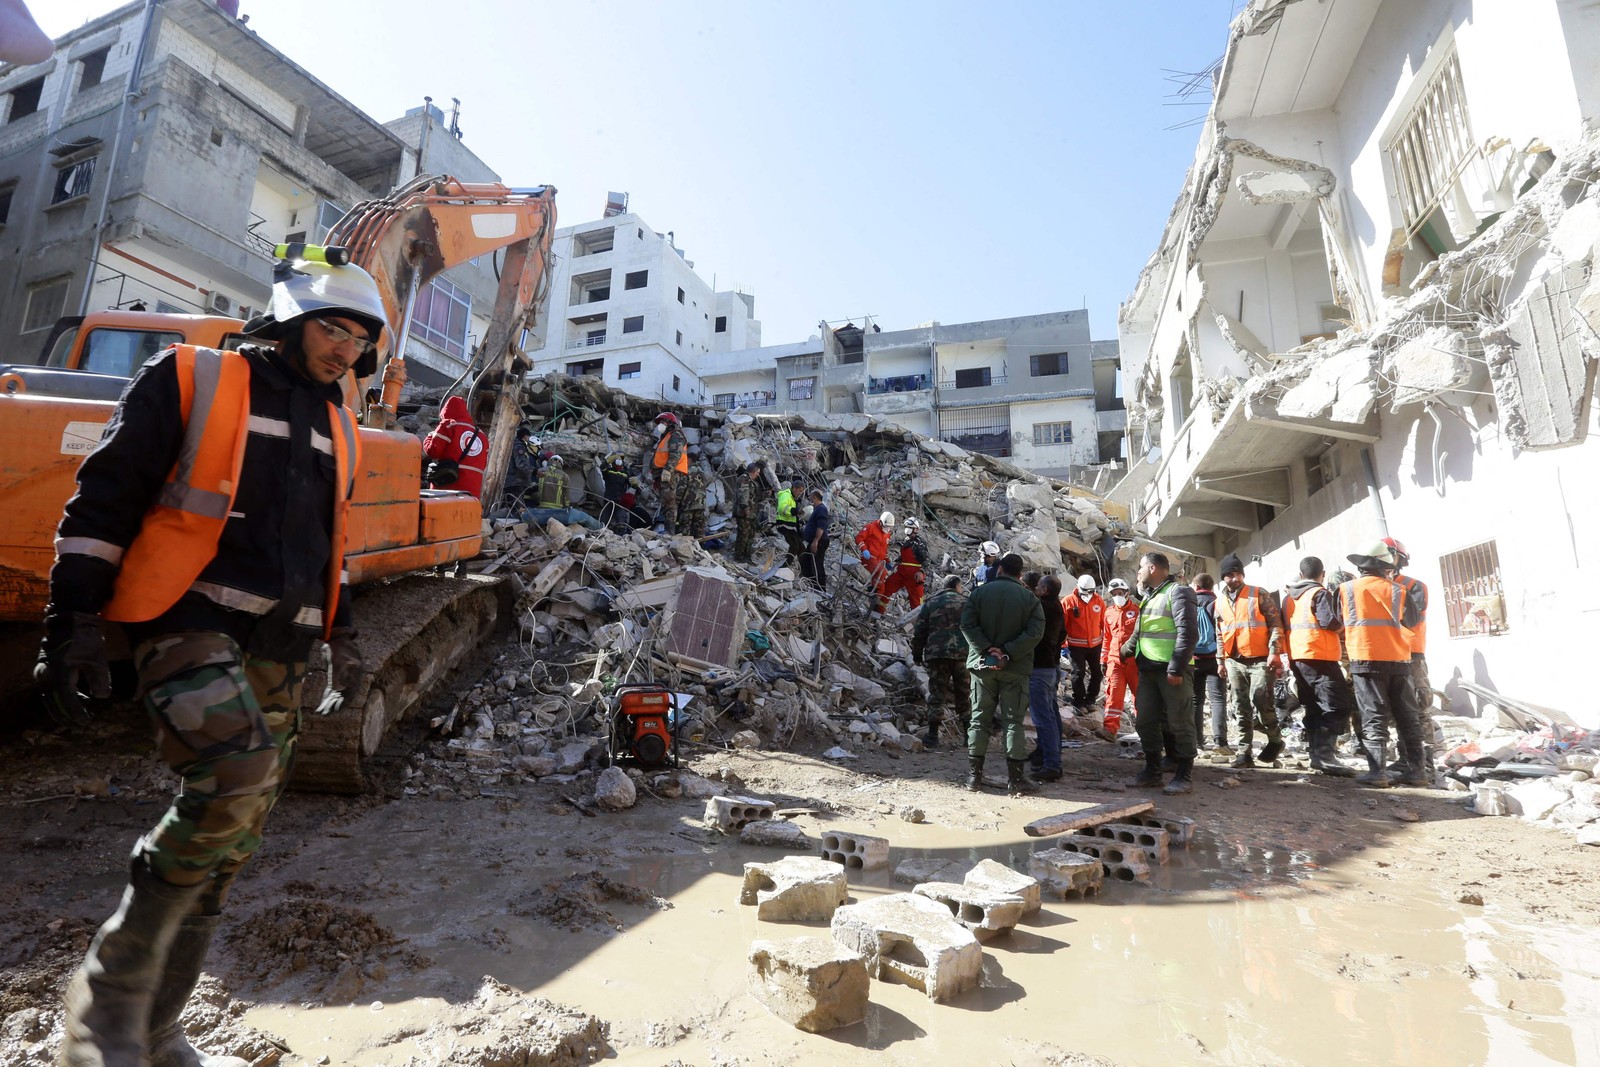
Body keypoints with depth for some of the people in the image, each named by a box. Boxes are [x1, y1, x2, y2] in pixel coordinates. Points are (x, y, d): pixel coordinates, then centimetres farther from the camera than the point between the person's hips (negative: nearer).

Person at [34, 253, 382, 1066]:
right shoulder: (189, 382, 0)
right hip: (190, 623, -6)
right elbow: (101, 503, -4)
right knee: (235, 778, -28)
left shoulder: (335, 429, 18)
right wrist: (72, 621, -10)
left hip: (280, 649, 7)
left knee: (230, 841, 7)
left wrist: (340, 632, 21)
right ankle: (110, 990, -6)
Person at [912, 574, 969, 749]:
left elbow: (919, 631, 8)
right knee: (964, 694, 12)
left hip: (936, 654, 0)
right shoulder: (967, 602, 9)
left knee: (937, 694, 4)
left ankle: (933, 734, 0)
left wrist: (917, 654, 16)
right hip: (963, 654, 0)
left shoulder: (931, 603, 10)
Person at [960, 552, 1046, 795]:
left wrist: (986, 649, -12)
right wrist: (1008, 652, -14)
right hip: (1015, 668, -1)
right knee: (1013, 720, 5)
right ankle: (1015, 777, 5)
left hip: (983, 665, 1)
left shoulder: (981, 591, 1)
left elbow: (967, 624, -9)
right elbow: (1035, 632, -11)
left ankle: (975, 774, 8)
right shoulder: (1029, 597, 0)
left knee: (979, 718, 7)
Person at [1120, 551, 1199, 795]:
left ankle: (1185, 776, 7)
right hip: (1148, 670, 9)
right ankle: (1152, 770, 22)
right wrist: (1124, 651, 42)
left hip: (1172, 670, -9)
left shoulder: (1178, 592, -8)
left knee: (1180, 723, -1)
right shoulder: (1150, 596, 20)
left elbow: (1187, 633, -17)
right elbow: (1139, 631, 33)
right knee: (1145, 721, 11)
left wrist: (1176, 668, -22)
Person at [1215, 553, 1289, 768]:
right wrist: (1221, 660, 16)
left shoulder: (1259, 594, -3)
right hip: (1235, 661, 5)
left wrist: (1274, 652, -13)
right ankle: (1244, 752, 10)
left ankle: (1275, 740, 13)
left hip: (1260, 659, -5)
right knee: (1241, 708, 6)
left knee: (1261, 701, -13)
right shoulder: (1220, 601, 12)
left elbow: (1275, 623, -5)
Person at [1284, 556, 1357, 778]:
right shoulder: (1320, 594, -6)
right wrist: (1342, 626, 1)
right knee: (1338, 706, -8)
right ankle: (1324, 754, -19)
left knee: (1313, 708, 12)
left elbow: (1284, 626, 17)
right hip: (1319, 657, -8)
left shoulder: (1288, 598, 16)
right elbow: (1329, 621, -18)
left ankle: (1317, 755, 12)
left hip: (1296, 658, 8)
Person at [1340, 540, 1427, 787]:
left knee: (1374, 716, -2)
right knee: (1407, 718, 11)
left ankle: (1376, 771, -8)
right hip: (1398, 660, 2)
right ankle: (1416, 770, 14)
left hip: (1365, 660, -2)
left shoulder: (1346, 589, -2)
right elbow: (1413, 621, 16)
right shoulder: (1398, 590, 2)